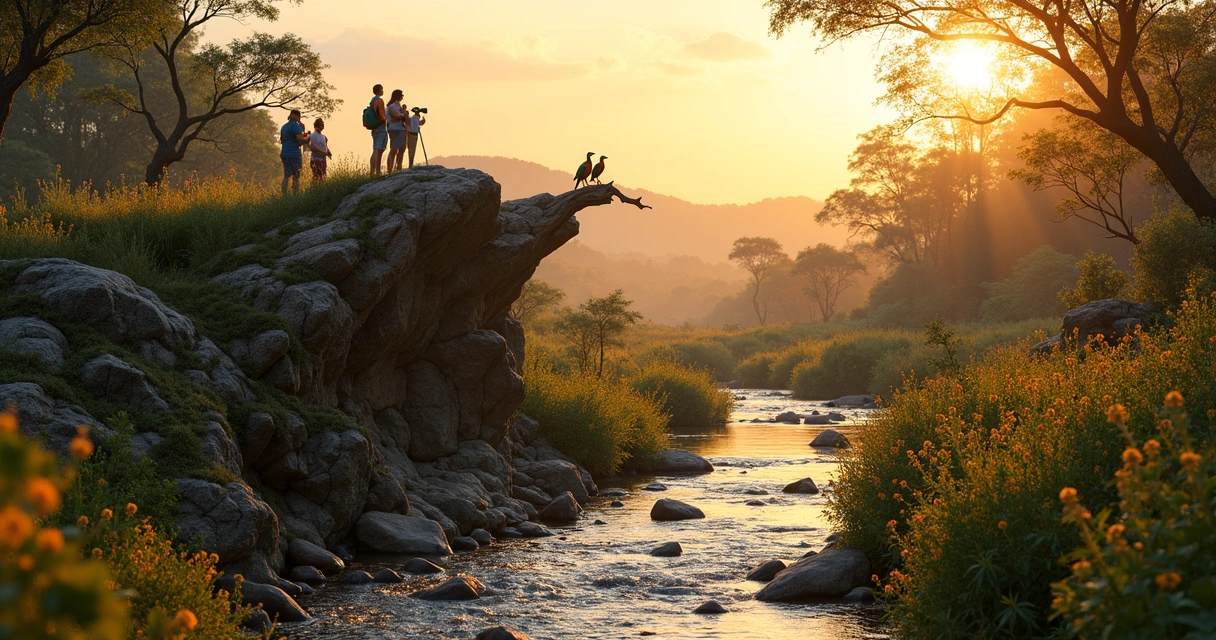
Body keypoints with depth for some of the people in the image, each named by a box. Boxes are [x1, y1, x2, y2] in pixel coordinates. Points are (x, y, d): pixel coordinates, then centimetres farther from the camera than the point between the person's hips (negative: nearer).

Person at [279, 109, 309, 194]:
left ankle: (284, 194, 2)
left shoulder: (284, 126, 17)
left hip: (284, 154, 7)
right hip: (294, 154, -7)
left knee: (286, 176, 8)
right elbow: (300, 140, -17)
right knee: (296, 177, -5)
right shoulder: (296, 125, -8)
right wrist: (307, 137, 3)